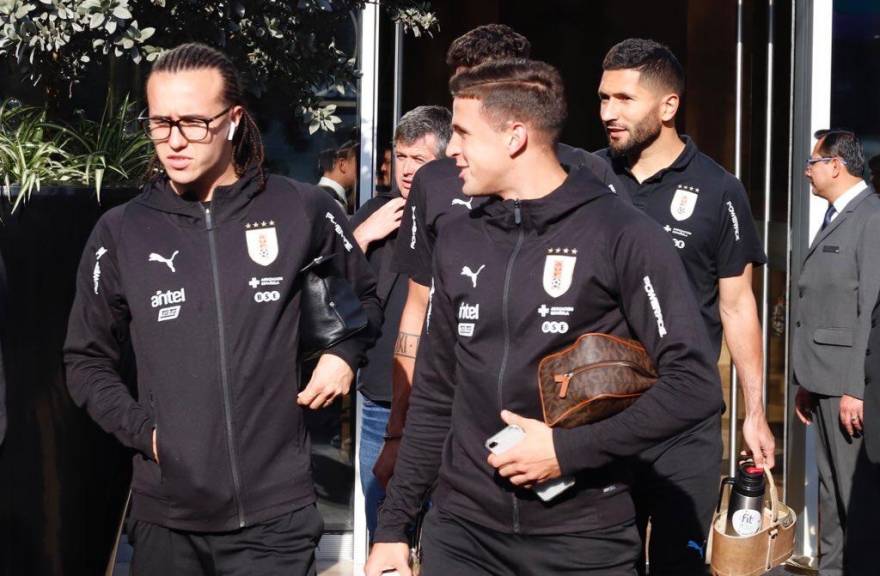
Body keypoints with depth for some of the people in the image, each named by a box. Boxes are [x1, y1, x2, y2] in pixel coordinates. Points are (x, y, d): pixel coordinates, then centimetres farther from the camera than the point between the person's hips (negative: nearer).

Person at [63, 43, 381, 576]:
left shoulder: (303, 211, -2)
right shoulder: (121, 233, 1)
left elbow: (364, 297, 15)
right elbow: (88, 361, 10)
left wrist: (345, 354, -2)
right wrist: (142, 430, -3)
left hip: (276, 511, -1)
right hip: (166, 514, 2)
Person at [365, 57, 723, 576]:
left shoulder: (621, 235, -9)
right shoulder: (460, 244, 8)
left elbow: (696, 385, -13)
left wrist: (569, 450, -17)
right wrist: (395, 525, 12)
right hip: (461, 532, 4)